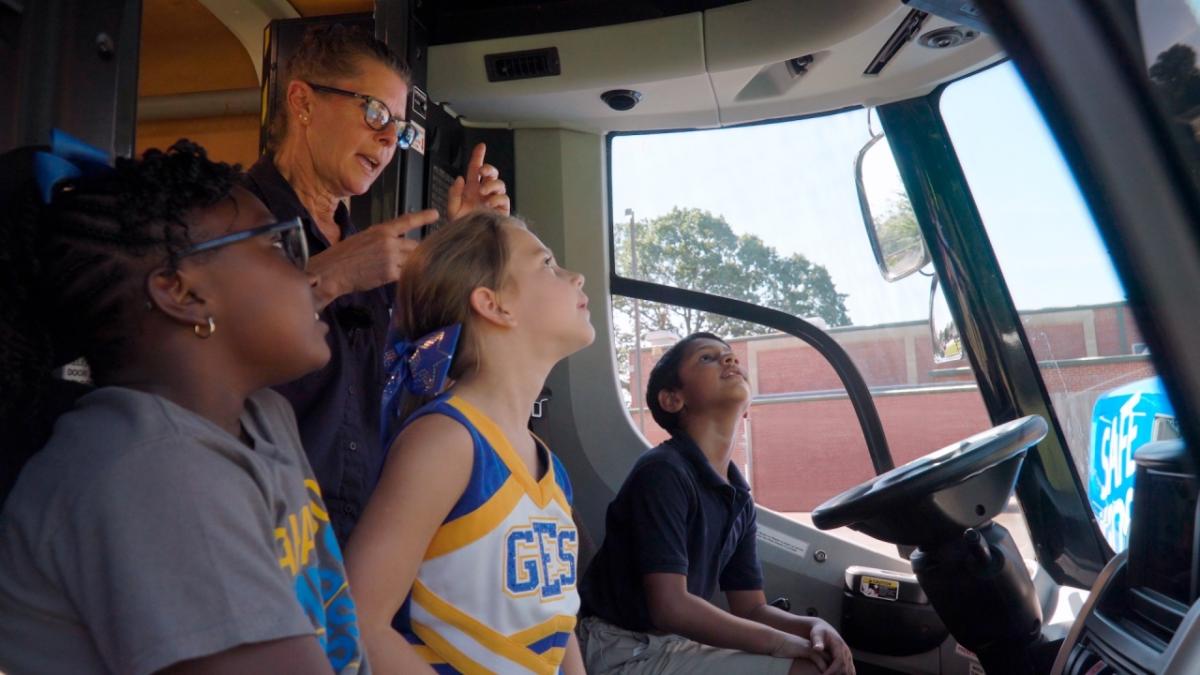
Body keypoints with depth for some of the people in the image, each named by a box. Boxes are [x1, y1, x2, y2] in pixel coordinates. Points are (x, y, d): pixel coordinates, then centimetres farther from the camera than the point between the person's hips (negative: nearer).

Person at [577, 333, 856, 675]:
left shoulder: (740, 499, 6)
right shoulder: (662, 471, -20)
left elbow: (751, 608, 10)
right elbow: (671, 607, -24)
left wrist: (812, 626, -10)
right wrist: (778, 641, -15)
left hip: (678, 644, 8)